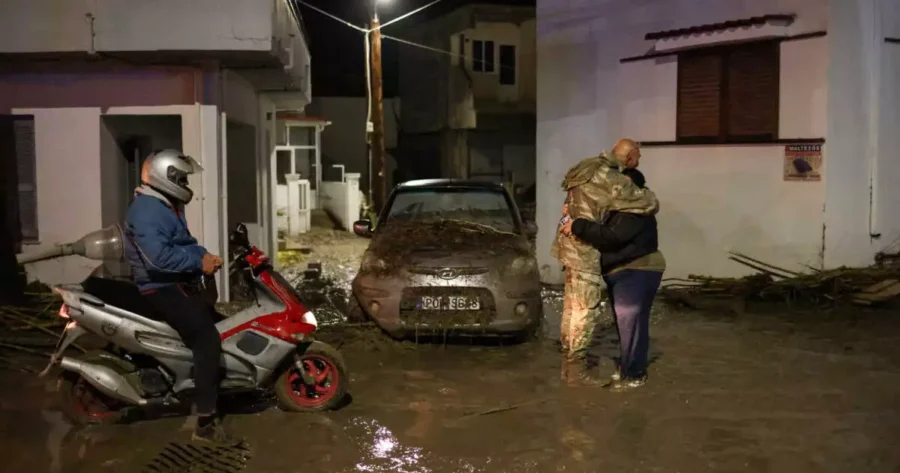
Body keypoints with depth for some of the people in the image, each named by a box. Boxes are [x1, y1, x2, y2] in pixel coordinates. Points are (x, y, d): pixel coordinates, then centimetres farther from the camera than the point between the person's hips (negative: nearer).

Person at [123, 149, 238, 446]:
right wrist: (199, 262, -24)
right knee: (207, 338, -23)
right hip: (162, 288, -11)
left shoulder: (166, 206, 16)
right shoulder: (146, 210, -19)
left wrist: (205, 256, 0)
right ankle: (206, 423, -24)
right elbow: (159, 257, -32)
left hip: (178, 284, 11)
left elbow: (184, 243, 20)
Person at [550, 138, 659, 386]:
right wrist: (645, 195, 7)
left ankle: (569, 363, 21)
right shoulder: (613, 181, -18)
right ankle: (576, 370, 3)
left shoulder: (591, 168, 9)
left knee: (572, 305, 13)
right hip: (583, 247, -9)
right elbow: (650, 203, -13)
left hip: (572, 243, 9)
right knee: (586, 309, -3)